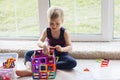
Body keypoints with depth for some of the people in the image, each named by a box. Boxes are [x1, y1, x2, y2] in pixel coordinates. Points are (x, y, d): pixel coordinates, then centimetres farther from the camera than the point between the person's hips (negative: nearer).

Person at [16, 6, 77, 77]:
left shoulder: (64, 32, -14)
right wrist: (43, 45, -43)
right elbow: (39, 42, -17)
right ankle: (29, 68, -41)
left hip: (61, 54, -3)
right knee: (28, 54, -9)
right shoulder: (47, 31, -8)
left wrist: (62, 49, -40)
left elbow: (70, 47, -18)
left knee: (73, 62, -36)